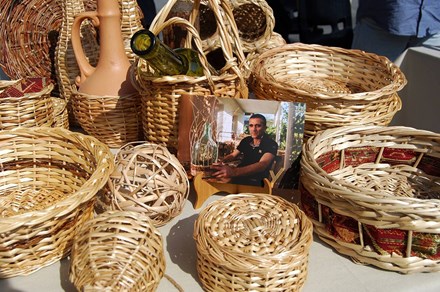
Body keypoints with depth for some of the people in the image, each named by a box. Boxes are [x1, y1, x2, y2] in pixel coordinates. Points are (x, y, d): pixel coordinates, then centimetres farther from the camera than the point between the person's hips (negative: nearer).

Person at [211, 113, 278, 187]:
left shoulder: (271, 144, -13)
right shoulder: (246, 140, 7)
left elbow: (262, 165, -31)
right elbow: (233, 155, 18)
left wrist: (234, 172, -48)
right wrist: (221, 162, -10)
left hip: (256, 182, -6)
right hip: (240, 177, 6)